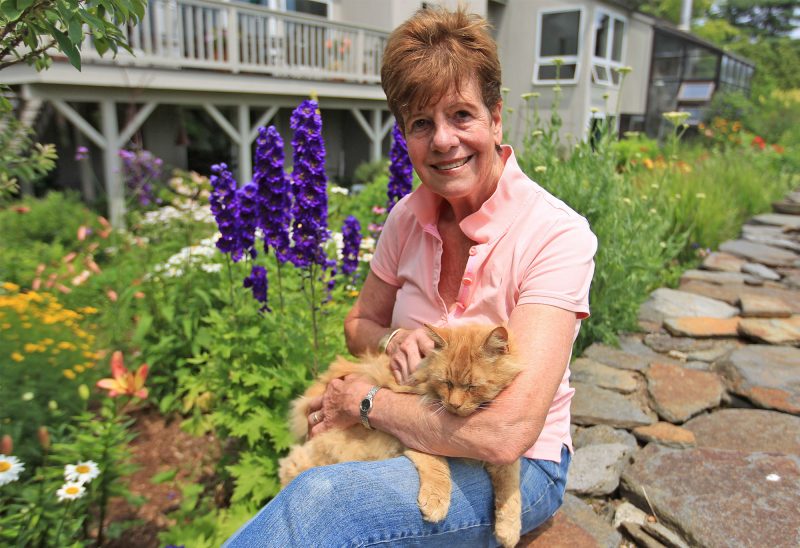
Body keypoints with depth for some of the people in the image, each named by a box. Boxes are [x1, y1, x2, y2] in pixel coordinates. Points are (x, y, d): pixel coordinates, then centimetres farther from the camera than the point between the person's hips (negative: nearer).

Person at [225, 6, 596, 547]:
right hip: (412, 439, 4)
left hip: (518, 468, -4)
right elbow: (359, 324, 11)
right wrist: (392, 340, -13)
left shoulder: (556, 233, -22)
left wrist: (366, 400, -17)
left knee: (317, 500, -30)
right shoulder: (408, 217, -4)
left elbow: (504, 434, -29)